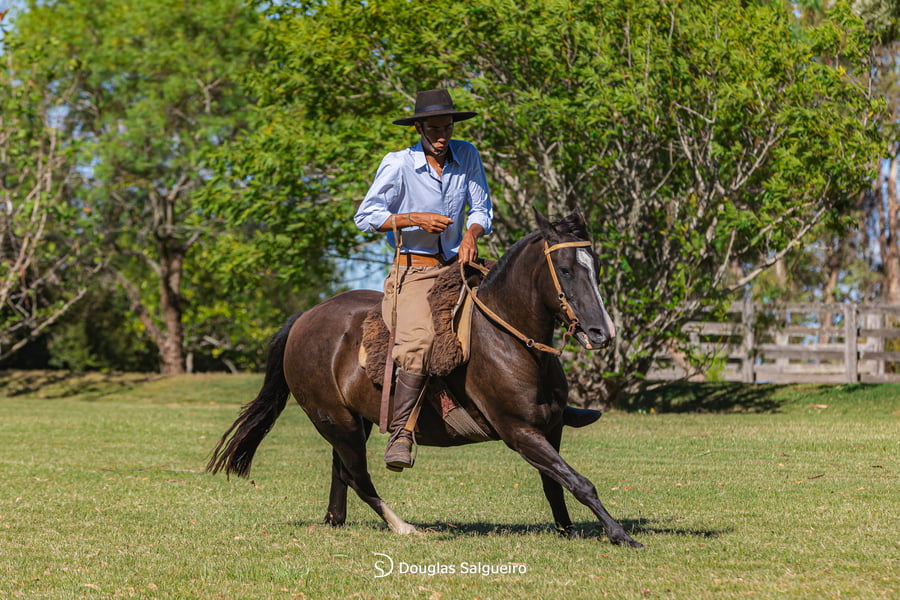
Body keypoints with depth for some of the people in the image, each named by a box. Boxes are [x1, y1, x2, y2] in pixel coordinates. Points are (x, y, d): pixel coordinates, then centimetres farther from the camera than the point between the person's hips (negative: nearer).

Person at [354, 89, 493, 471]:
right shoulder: (397, 164, -7)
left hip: (456, 265, 5)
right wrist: (415, 219, -20)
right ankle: (400, 434, -27)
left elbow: (481, 209, 9)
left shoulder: (467, 157, 4)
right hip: (413, 270, -5)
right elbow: (365, 217, -6)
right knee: (417, 340, -28)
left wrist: (472, 234, -14)